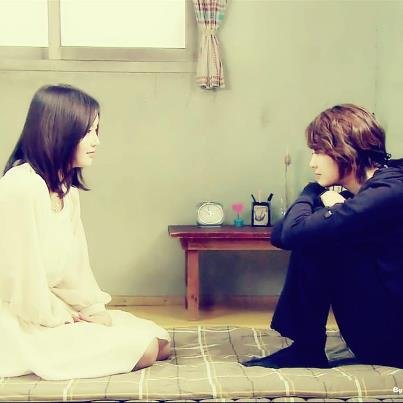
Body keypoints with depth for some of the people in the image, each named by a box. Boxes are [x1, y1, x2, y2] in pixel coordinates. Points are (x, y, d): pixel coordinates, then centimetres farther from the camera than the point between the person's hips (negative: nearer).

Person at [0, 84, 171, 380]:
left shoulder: (67, 188, 9)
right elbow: (24, 274, -22)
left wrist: (94, 308, -2)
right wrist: (62, 318, -9)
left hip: (60, 311, 10)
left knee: (161, 342, 5)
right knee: (144, 350, -15)